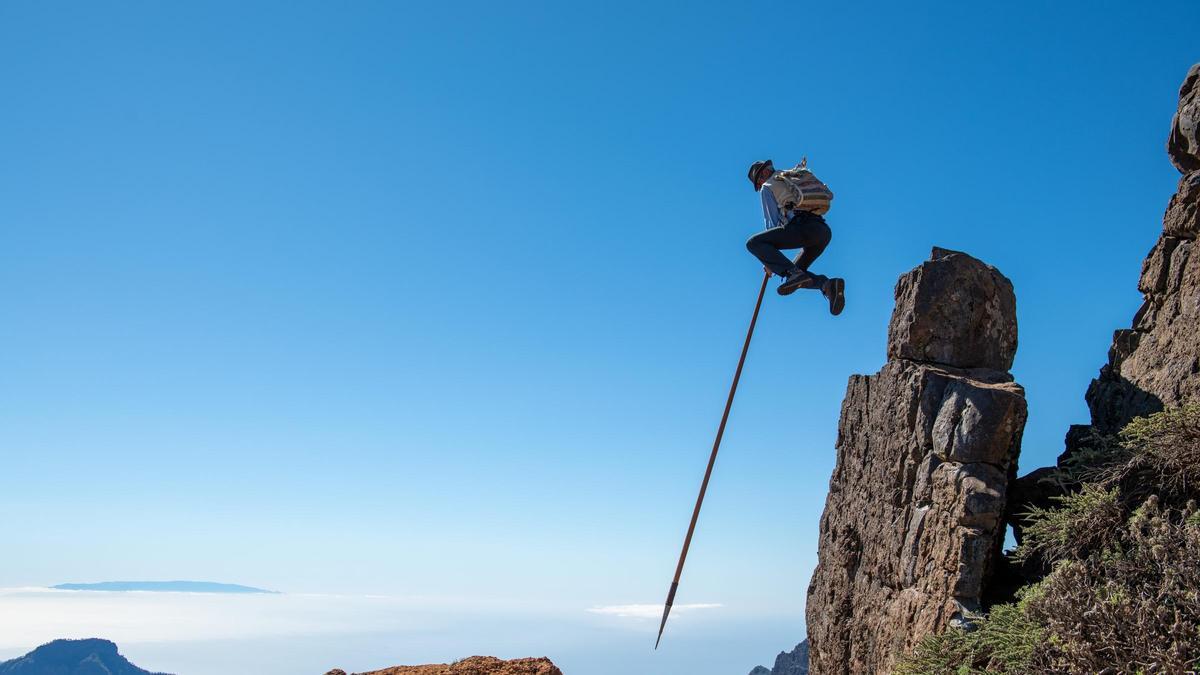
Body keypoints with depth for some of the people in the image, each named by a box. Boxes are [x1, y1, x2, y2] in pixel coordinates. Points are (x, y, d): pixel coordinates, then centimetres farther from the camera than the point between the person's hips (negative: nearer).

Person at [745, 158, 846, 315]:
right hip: (825, 231, 7)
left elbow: (772, 221, 10)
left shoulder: (767, 187, 15)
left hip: (803, 227, -7)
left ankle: (793, 273, -28)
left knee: (754, 243, -7)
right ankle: (828, 285, -9)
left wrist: (769, 262, 14)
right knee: (796, 272, 22)